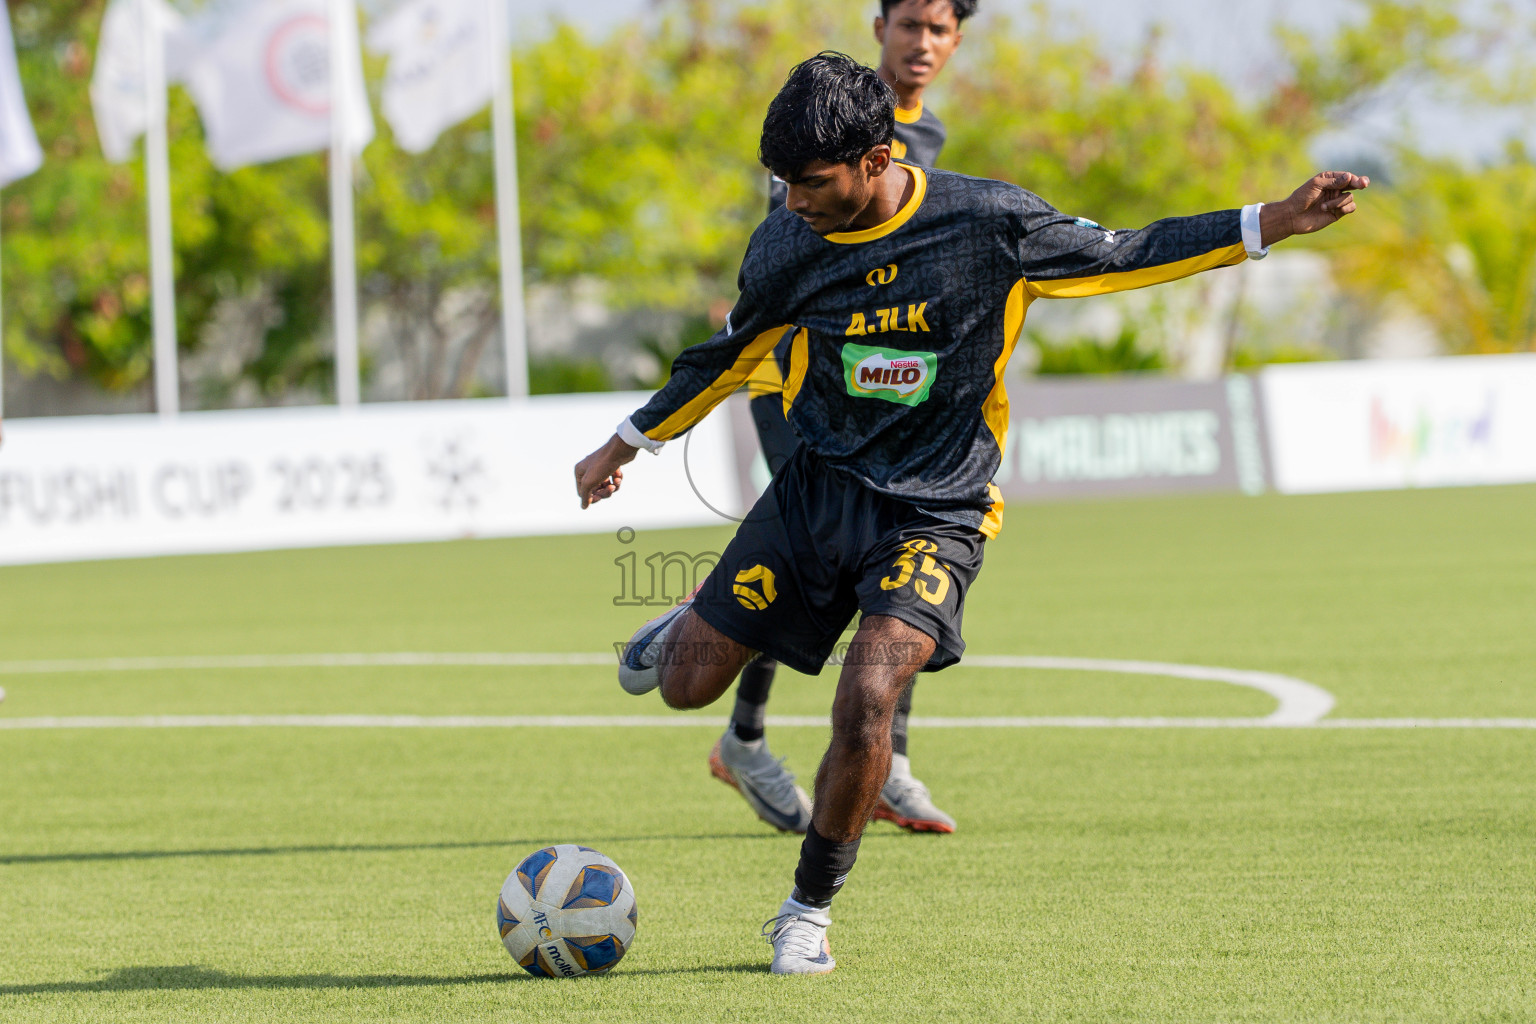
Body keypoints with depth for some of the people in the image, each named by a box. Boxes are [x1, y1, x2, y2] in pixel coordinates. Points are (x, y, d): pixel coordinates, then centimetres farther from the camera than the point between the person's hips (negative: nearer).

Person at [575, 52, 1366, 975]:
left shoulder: (989, 224, -13)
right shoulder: (785, 248, -4)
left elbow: (1122, 255, -2)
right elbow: (731, 355, 14)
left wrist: (1272, 224, -10)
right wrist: (629, 444, 23)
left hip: (936, 510, -3)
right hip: (819, 485, 3)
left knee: (867, 701, -23)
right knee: (687, 685, 0)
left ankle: (809, 912, -3)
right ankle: (696, 625, 41)